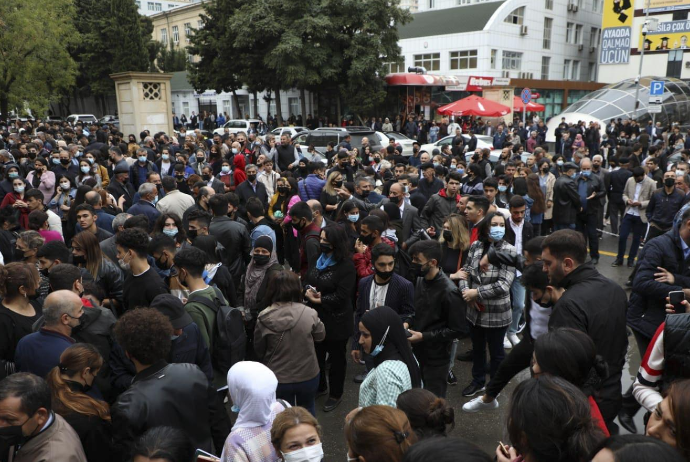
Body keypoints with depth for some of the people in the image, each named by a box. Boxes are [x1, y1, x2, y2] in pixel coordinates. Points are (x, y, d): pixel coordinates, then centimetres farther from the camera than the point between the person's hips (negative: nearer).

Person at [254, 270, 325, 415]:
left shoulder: (264, 318, -18)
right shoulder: (309, 314, -18)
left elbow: (259, 350, -4)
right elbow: (320, 336, 0)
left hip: (278, 378, 0)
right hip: (308, 375, 0)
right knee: (307, 410, 28)